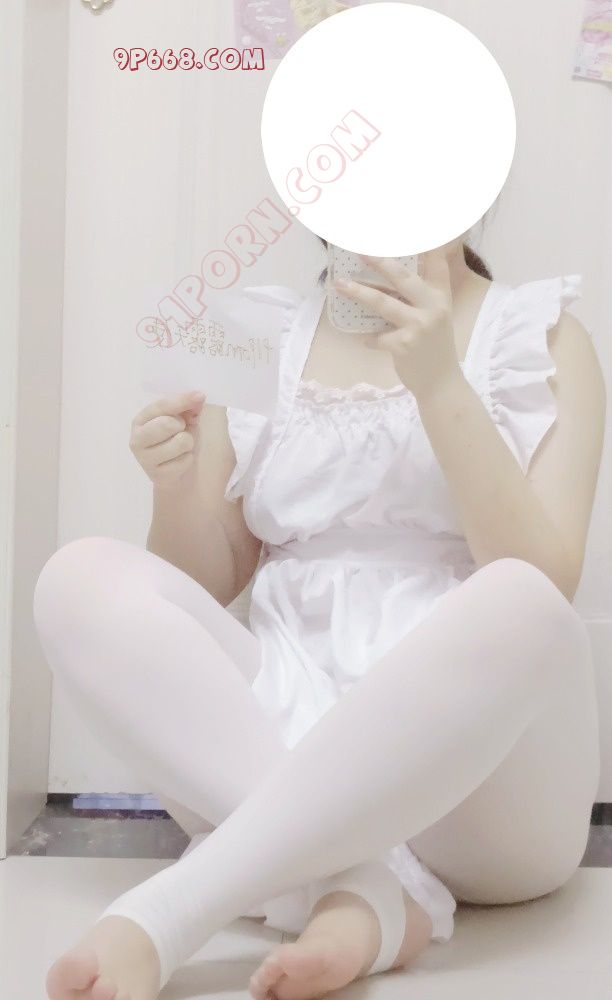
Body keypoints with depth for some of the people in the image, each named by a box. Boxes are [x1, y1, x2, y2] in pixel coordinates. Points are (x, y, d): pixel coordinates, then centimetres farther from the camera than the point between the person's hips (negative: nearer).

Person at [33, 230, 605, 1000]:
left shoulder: (545, 336, 4)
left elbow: (544, 587, -10)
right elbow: (205, 588, 11)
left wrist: (440, 382, -20)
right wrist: (179, 489, -11)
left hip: (483, 781, -2)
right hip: (271, 734, 3)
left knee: (514, 603, -33)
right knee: (82, 579, -17)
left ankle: (164, 914, -31)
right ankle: (364, 889, -27)